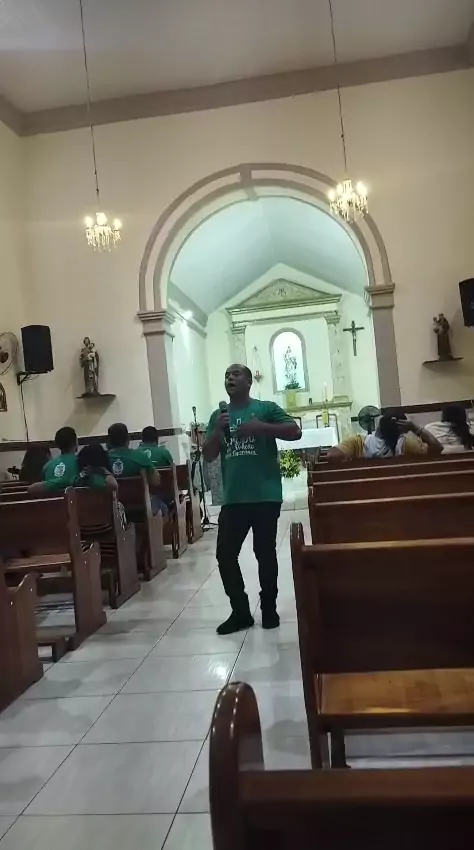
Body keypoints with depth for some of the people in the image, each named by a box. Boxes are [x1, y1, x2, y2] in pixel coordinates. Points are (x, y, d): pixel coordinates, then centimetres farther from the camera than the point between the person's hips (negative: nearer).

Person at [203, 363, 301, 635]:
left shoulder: (266, 408, 1)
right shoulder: (218, 416, 12)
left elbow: (296, 432, -8)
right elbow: (208, 455, 8)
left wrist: (262, 427, -19)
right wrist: (218, 431, -9)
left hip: (266, 495, -4)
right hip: (233, 498, 4)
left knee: (265, 554, 6)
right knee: (225, 554, 2)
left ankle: (269, 608, 23)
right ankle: (241, 611, 16)